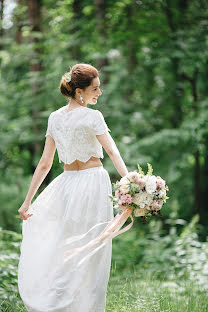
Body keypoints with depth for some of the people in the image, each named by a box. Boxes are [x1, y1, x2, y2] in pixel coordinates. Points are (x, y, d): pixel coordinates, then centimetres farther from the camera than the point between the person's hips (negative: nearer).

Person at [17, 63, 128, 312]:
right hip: (93, 182, -5)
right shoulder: (91, 116, -10)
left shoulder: (54, 118, 6)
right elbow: (112, 152, -22)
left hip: (66, 183, 5)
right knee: (90, 255, 2)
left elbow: (45, 163, 5)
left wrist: (28, 200, 8)